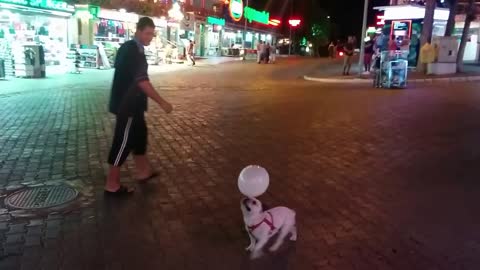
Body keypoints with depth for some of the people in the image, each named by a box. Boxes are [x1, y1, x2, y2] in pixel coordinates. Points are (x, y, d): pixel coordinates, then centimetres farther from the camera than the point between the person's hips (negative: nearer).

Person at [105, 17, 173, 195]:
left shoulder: (129, 47, 11)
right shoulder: (134, 51, -21)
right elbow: (142, 82, -27)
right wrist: (162, 103, -24)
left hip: (129, 102, 10)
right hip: (127, 104, -10)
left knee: (139, 134, 19)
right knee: (123, 141, -3)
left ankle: (143, 171, 33)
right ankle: (112, 184, 7)